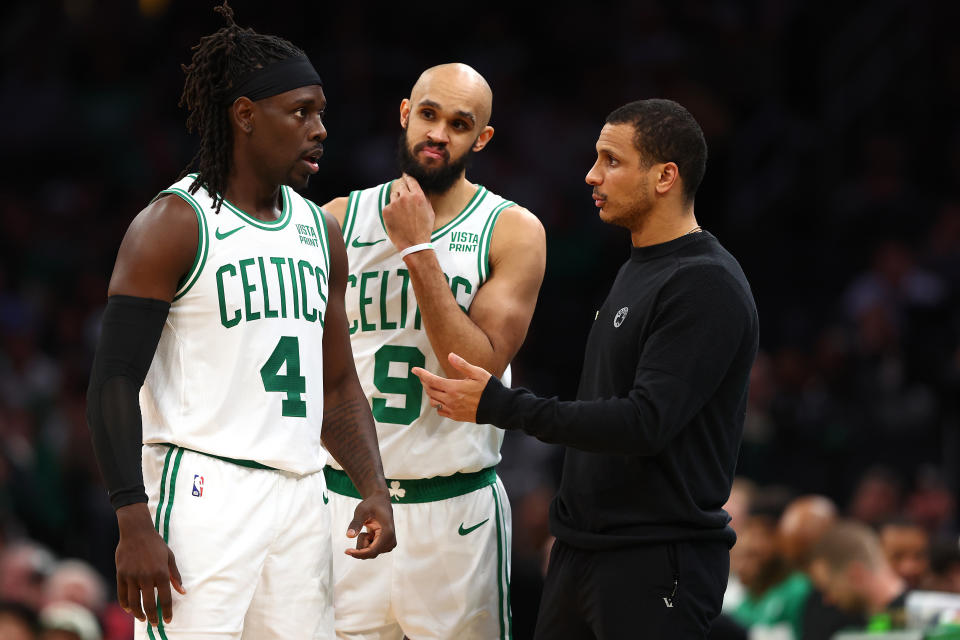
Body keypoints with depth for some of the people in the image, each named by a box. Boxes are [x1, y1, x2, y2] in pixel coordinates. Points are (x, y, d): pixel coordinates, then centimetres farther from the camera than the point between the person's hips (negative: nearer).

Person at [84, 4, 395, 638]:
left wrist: (374, 488, 4)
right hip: (203, 491, -7)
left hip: (300, 493, 7)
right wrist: (134, 527, -19)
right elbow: (114, 380, -10)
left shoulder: (320, 230, 15)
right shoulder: (176, 225, -6)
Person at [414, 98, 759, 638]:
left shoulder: (706, 284, -15)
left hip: (659, 561, -9)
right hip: (581, 552, 9)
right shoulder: (636, 271, 17)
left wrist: (499, 405, -20)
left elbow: (645, 425, -23)